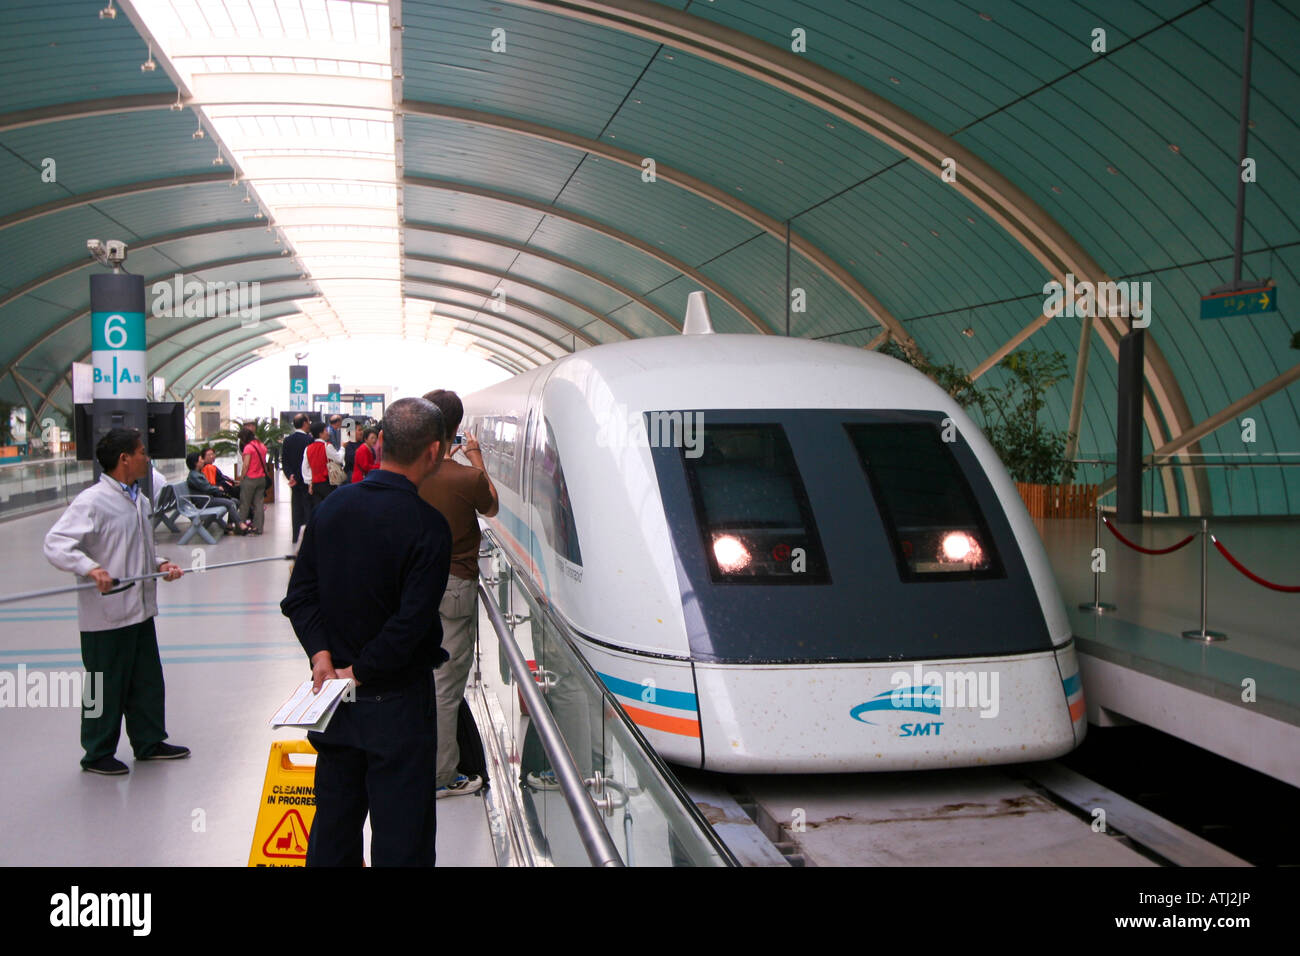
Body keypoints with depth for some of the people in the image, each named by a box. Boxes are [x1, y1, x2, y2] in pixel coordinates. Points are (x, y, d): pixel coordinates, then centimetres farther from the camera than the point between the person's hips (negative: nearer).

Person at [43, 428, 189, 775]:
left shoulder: (140, 501, 11)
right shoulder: (92, 501, -16)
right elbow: (56, 544, -23)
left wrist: (160, 565, 5)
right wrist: (91, 569, -36)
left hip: (140, 609, 8)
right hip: (106, 615, -8)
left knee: (147, 680, 17)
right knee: (107, 687, 4)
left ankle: (149, 742, 33)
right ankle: (98, 754, 20)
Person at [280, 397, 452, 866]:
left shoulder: (331, 506, 1)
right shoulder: (427, 525, -18)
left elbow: (299, 595, 2)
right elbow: (412, 622, -22)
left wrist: (321, 654, -6)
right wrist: (360, 671, -11)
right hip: (397, 704, -6)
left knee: (333, 826, 19)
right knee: (401, 834, 5)